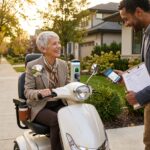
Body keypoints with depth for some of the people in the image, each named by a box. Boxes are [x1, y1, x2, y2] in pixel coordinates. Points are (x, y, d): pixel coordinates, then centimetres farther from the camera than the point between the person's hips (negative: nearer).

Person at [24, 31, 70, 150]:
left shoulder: (63, 64, 4)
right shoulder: (32, 66, -10)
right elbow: (28, 92, -11)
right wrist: (40, 93, -33)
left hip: (59, 104, 4)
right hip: (40, 107, -4)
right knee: (57, 120, -32)